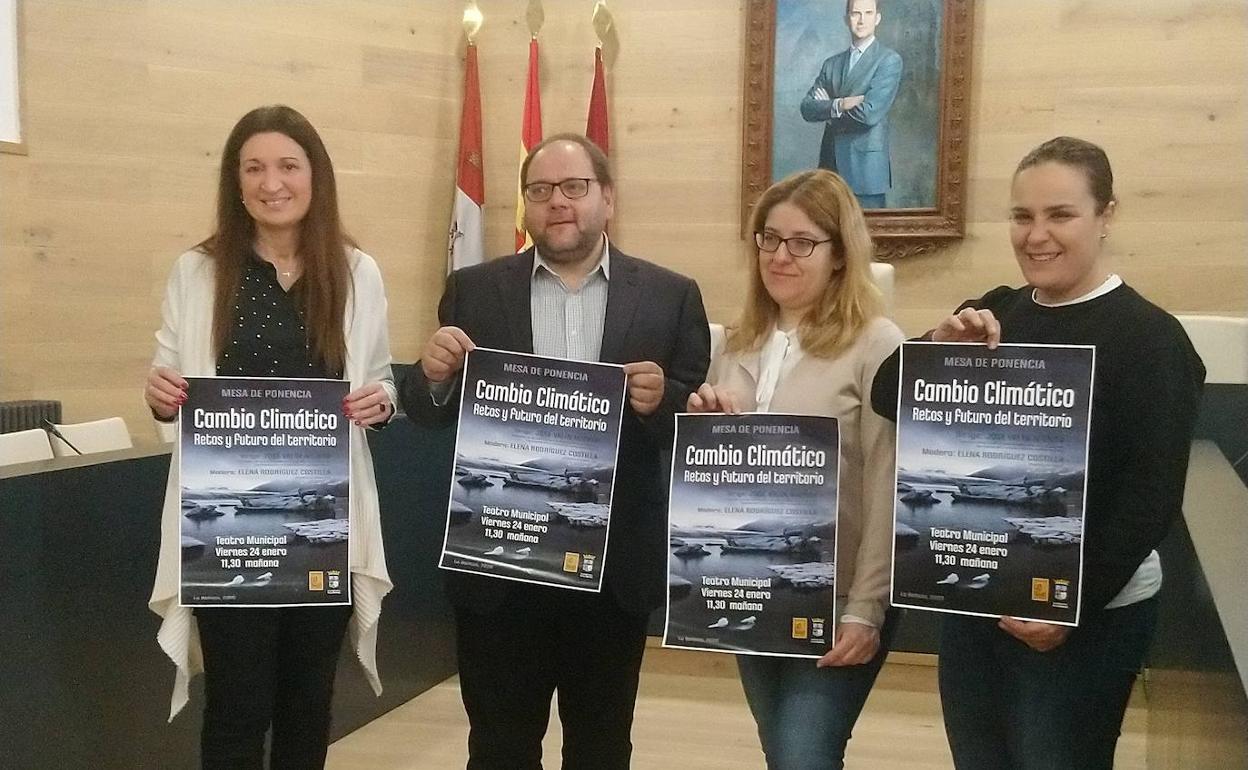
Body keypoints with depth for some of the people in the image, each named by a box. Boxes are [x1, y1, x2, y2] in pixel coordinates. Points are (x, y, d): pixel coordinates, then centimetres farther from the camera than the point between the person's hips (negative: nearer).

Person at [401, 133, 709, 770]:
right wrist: (435, 375, -16)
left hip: (615, 565, 0)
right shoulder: (473, 291, 4)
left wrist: (661, 401, -20)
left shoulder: (671, 297, 2)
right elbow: (428, 415, 5)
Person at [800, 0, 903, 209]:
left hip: (866, 167, -5)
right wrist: (838, 105, -15)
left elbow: (869, 113, -15)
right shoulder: (832, 64, 14)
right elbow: (807, 108, 3)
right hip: (831, 165, 5)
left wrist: (827, 106, -2)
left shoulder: (889, 60, -3)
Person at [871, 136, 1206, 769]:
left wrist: (1075, 603, -17)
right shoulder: (993, 314, 4)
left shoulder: (1150, 338, -11)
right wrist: (939, 347, -17)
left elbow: (1153, 496, -14)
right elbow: (888, 400, 1)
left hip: (1089, 613, -5)